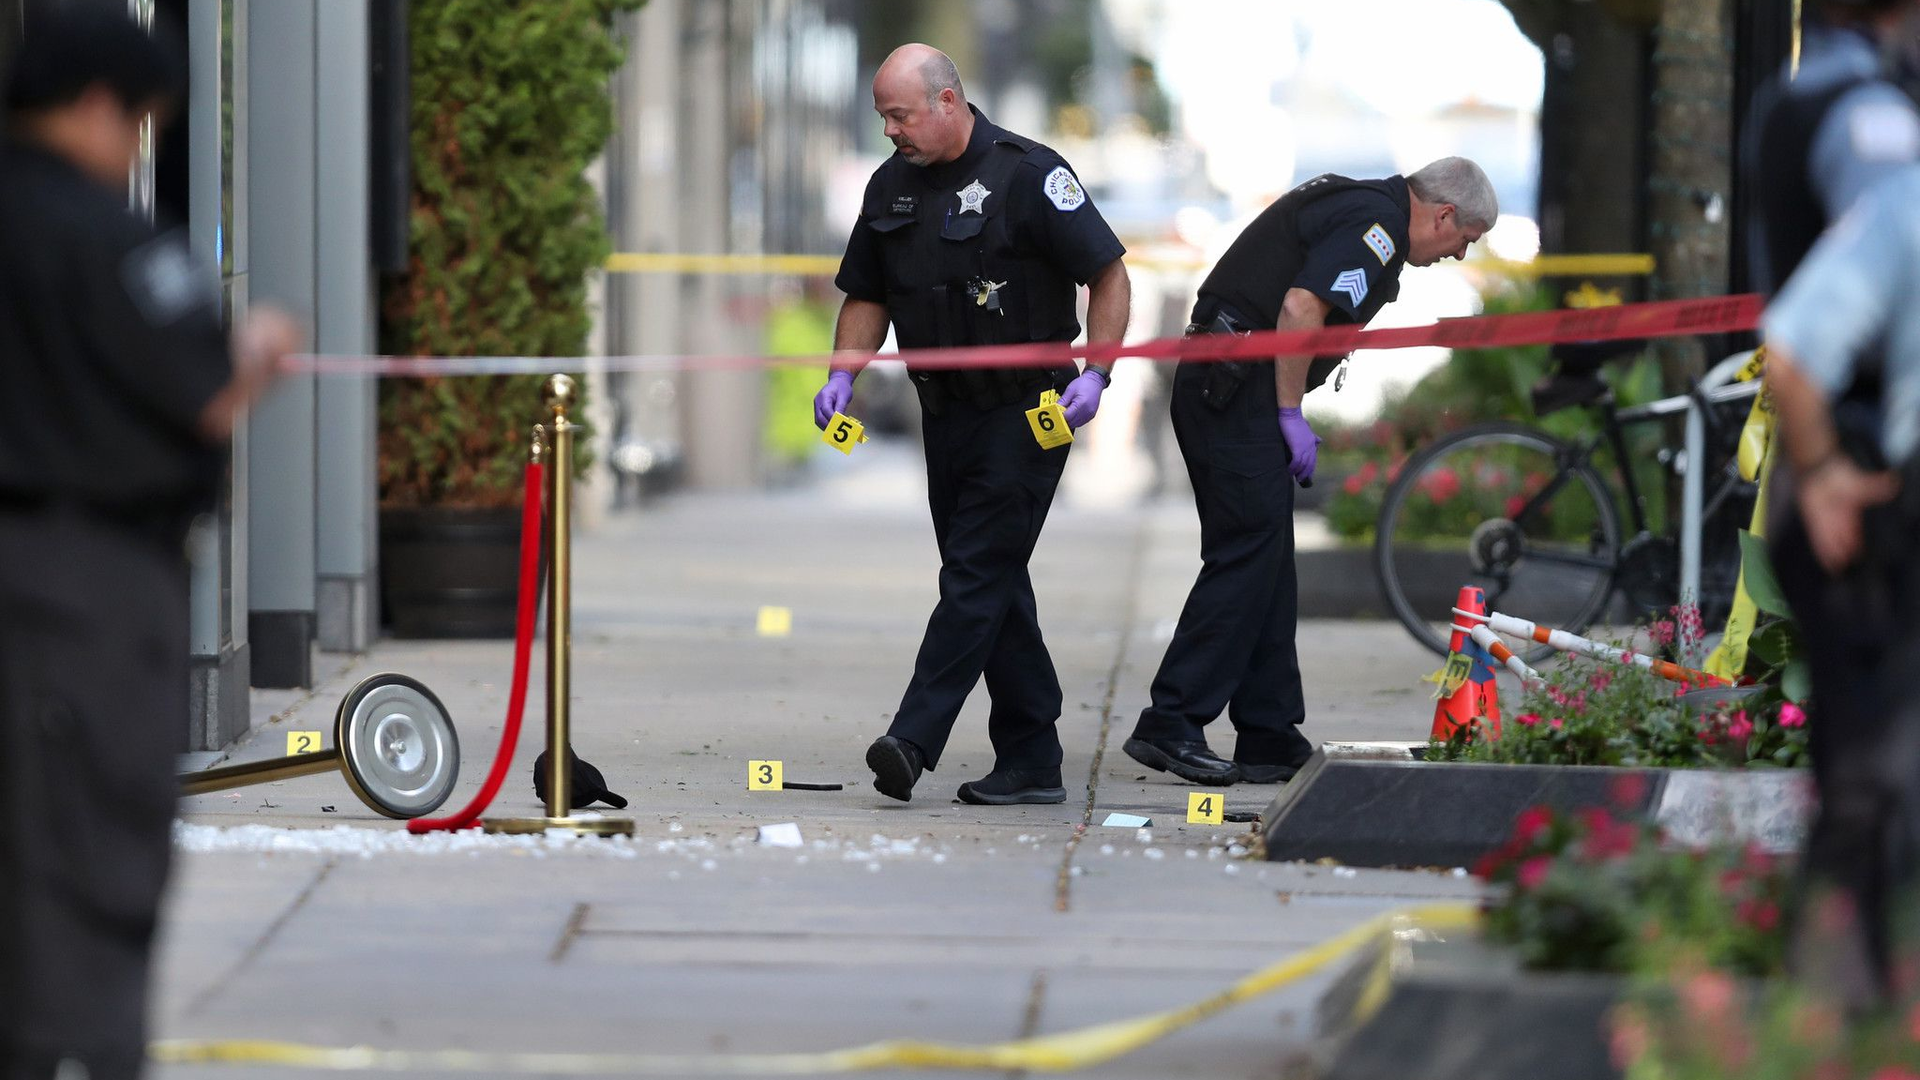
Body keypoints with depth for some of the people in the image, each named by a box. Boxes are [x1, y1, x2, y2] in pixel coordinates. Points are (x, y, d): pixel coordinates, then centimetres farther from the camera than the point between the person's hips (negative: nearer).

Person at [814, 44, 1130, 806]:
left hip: (1025, 415, -7)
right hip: (947, 413, 7)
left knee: (976, 576, -12)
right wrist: (843, 373, 0)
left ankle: (914, 740, -21)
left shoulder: (1026, 175, -11)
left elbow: (1109, 275, -9)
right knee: (995, 584, 8)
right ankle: (1031, 763, 12)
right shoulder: (891, 186, 9)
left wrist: (1094, 373, -20)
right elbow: (867, 297, 18)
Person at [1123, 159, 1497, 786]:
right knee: (1248, 554, -10)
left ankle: (1270, 740, 12)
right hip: (1240, 387, -11)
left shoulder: (1354, 205, 22)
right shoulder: (1376, 224, -10)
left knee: (1266, 562, 10)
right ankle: (1170, 726, -13)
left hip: (1208, 382, 11)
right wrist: (1291, 415, -15)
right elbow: (1301, 309, -22)